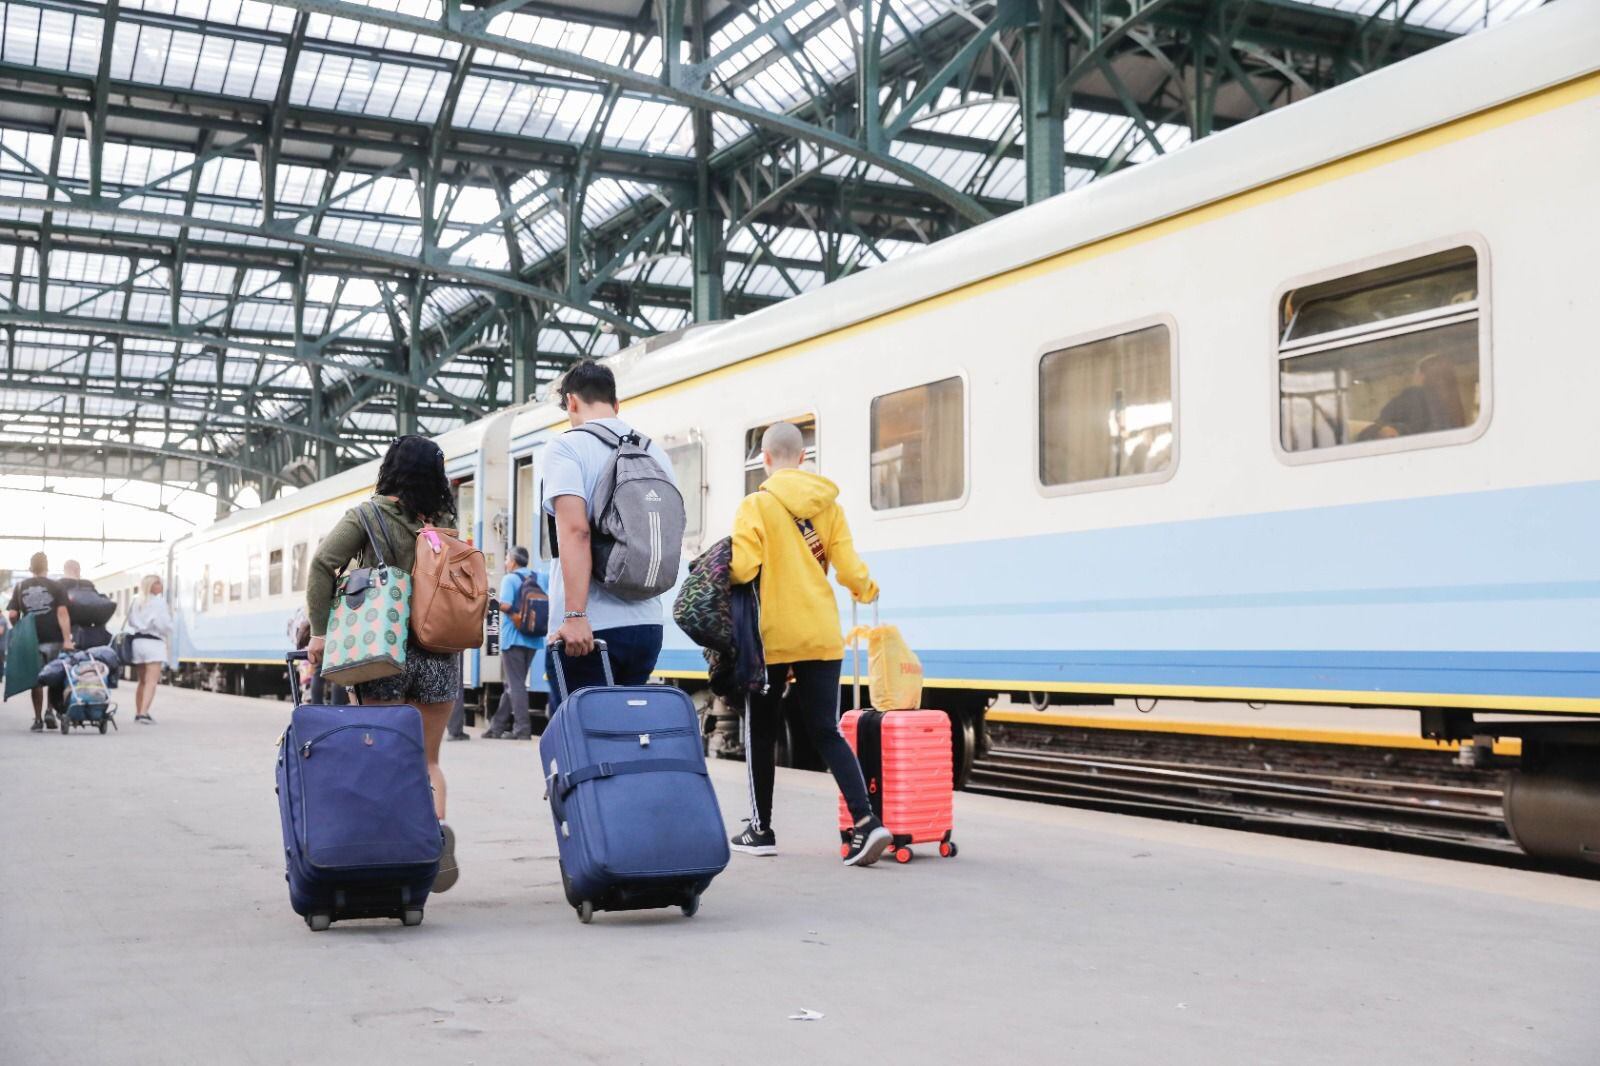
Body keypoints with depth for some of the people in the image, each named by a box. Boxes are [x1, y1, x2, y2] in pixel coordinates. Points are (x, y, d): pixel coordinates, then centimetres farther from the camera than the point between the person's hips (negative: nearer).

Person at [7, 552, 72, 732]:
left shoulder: (20, 587, 6)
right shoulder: (56, 587, -1)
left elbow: (12, 615, 0)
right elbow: (62, 614, -11)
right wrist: (67, 639, -15)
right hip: (53, 639, -2)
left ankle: (38, 719, 7)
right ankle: (51, 712, -3)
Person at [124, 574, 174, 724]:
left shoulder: (135, 603, 14)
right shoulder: (158, 602, -7)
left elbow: (130, 622, 13)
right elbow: (163, 623, -12)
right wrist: (167, 635, 6)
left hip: (136, 641, 7)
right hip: (153, 642, -7)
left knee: (142, 680, 18)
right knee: (152, 681, -12)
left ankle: (138, 713, 23)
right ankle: (144, 713, -24)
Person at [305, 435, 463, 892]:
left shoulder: (367, 516, 0)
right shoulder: (444, 521, 8)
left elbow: (323, 564, -11)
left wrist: (321, 630, -9)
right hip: (441, 654, 2)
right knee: (426, 758, 12)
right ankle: (437, 824, -13)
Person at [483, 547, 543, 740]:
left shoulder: (509, 579, -9)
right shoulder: (538, 579, 10)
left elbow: (506, 604, -22)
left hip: (513, 637, -6)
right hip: (533, 639, 7)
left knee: (515, 684, -3)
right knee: (512, 683, 14)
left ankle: (522, 729, -8)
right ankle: (498, 726, 19)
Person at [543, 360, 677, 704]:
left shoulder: (567, 447, -4)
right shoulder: (657, 452, 14)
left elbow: (575, 530, -18)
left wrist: (575, 615, -22)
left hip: (590, 629, -6)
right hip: (647, 623, 6)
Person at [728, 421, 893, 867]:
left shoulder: (757, 504, -9)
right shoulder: (829, 505, 5)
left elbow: (742, 569, -18)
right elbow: (850, 569, 1)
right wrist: (867, 590, 23)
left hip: (774, 636, -4)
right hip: (822, 636, 4)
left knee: (761, 732, 11)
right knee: (825, 731, 7)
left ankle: (761, 830, 19)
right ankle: (866, 821, -8)